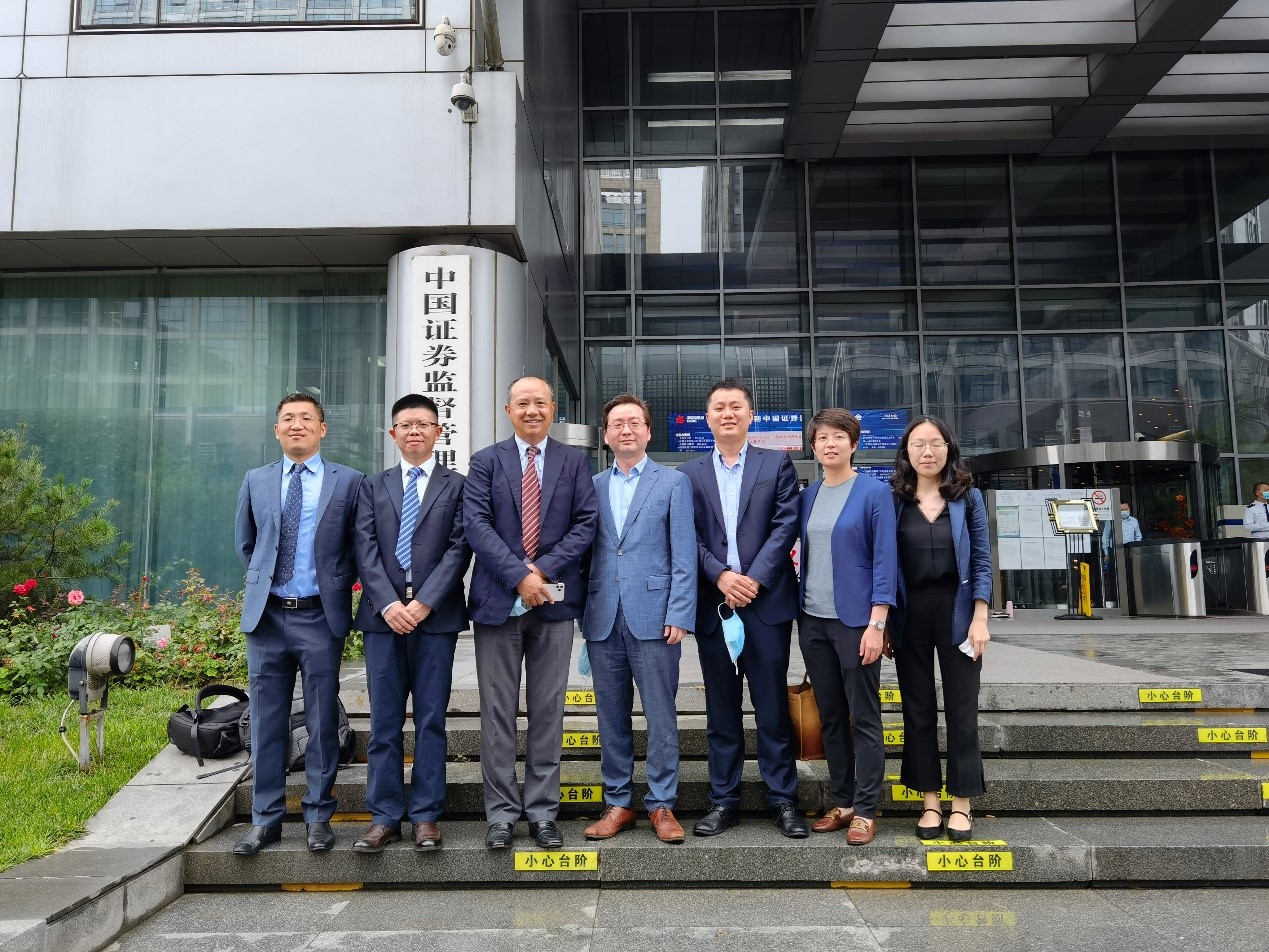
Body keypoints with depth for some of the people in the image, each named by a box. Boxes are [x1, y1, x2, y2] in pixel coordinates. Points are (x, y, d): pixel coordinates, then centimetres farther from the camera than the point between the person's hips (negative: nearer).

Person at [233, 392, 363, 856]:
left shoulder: (348, 481, 1)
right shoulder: (256, 481, 10)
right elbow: (245, 542, 20)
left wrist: (337, 584, -2)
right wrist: (264, 578, 10)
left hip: (320, 617, -2)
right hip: (266, 615, 3)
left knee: (322, 722, 5)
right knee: (267, 722, 8)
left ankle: (318, 816, 17)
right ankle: (265, 818, 19)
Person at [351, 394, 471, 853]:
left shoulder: (457, 486, 7)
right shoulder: (372, 486, 13)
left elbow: (459, 549, -3)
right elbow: (366, 549, 3)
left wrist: (425, 602, -13)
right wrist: (389, 604, -11)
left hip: (436, 615, -2)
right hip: (383, 615, 2)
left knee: (431, 719, 4)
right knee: (384, 721, 5)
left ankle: (426, 815, 12)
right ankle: (384, 817, 14)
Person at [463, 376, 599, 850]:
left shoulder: (574, 461, 8)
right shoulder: (485, 461, 6)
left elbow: (586, 522, -1)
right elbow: (476, 525, -5)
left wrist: (544, 569, -12)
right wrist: (519, 575, -15)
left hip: (554, 599, 1)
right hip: (498, 599, 0)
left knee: (548, 711, 7)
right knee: (498, 712, 5)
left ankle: (543, 813, 17)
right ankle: (501, 814, 15)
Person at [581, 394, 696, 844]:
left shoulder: (673, 482, 3)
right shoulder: (592, 486, 12)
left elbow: (684, 555, -3)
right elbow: (586, 551, 11)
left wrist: (679, 615, -10)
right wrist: (584, 614, 5)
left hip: (653, 616, -3)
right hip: (603, 619, 3)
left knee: (661, 715, 2)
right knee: (612, 714, 10)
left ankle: (661, 804, 15)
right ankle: (618, 802, 22)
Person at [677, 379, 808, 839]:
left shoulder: (778, 464, 6)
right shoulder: (690, 473, 10)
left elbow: (785, 526, -3)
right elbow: (688, 537, 3)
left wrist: (755, 580, -12)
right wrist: (721, 576, -12)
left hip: (766, 601, -1)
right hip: (713, 604, 2)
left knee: (773, 706, 4)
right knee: (721, 709, 9)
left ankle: (783, 799, 15)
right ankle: (723, 800, 18)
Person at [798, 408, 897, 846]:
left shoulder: (874, 492, -6)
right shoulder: (808, 495, 10)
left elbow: (884, 560, -10)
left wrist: (876, 624, -15)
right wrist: (801, 614, 10)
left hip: (854, 620, -5)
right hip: (813, 620, 5)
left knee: (863, 718, 3)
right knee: (830, 716, 12)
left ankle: (865, 810, 13)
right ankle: (841, 803, 23)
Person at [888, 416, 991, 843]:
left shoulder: (968, 497, 3)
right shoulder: (895, 499, 2)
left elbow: (981, 561, 1)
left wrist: (980, 619, -7)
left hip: (957, 612, 0)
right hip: (910, 615, 1)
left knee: (961, 708, 4)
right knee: (918, 709, 6)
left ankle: (961, 803, 16)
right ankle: (929, 801, 17)